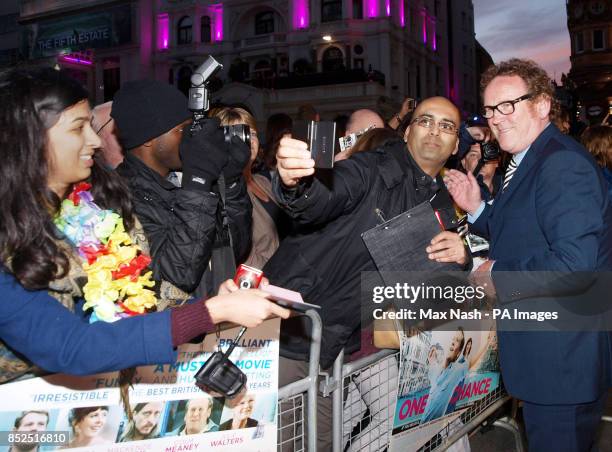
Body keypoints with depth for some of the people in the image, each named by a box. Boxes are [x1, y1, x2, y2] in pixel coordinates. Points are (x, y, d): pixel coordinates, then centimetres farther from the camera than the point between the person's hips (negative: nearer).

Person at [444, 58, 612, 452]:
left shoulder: (562, 164, -21)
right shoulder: (527, 164, 12)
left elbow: (574, 265, -30)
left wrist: (498, 275, -18)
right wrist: (477, 209, 5)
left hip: (563, 357, -10)